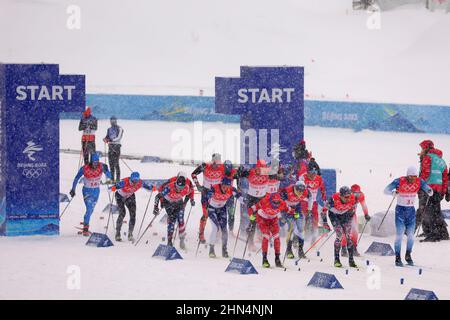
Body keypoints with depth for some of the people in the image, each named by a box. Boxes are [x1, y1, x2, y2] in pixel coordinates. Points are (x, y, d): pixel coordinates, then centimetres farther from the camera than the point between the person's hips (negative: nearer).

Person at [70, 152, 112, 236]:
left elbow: (109, 176, -23)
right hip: (87, 191, -4)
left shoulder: (101, 166, -19)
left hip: (96, 191, 4)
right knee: (89, 209, -19)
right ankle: (85, 228, -11)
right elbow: (76, 178, -10)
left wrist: (106, 170, -43)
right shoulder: (84, 168, -23)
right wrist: (73, 190, -8)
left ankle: (85, 223, 40)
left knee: (91, 210, 19)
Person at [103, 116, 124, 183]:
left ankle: (118, 179, -11)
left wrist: (111, 140, -27)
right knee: (111, 163, 6)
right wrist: (105, 139, -8)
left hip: (116, 145, -6)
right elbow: (107, 137, 16)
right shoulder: (109, 129, 17)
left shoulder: (119, 129, -3)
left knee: (116, 163, -11)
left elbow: (119, 137, -14)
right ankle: (112, 178, 11)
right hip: (110, 146, 6)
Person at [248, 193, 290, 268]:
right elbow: (251, 209, -26)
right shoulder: (264, 202, -34)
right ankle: (264, 259, -11)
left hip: (273, 219, 3)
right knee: (266, 236, -19)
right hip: (262, 218, -3)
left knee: (276, 237, -9)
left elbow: (288, 209, -3)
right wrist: (252, 219, -34)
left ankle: (277, 259, 2)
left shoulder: (282, 204, -26)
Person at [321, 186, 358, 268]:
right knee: (340, 235, -18)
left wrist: (350, 219, 7)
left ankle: (351, 260, -1)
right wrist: (324, 222, -17)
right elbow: (324, 210, -20)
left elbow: (353, 209, -1)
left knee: (348, 236, -7)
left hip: (345, 215, 3)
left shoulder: (352, 199, -25)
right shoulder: (333, 199, -34)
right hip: (334, 215, -3)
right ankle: (336, 260, -9)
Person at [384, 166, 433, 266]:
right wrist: (393, 192, -39)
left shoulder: (419, 181, -6)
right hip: (400, 210, -3)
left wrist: (430, 191, -29)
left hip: (411, 210, 3)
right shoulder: (399, 181, -15)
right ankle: (397, 258, 0)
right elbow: (386, 190, -17)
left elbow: (429, 190, -4)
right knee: (400, 234, -9)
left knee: (411, 235, 1)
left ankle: (408, 255, 22)